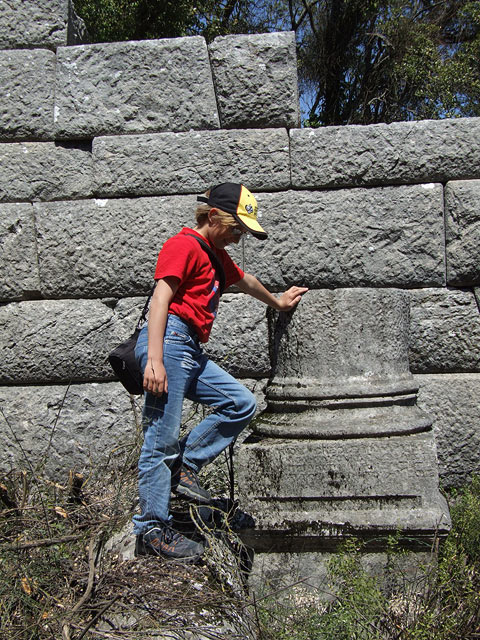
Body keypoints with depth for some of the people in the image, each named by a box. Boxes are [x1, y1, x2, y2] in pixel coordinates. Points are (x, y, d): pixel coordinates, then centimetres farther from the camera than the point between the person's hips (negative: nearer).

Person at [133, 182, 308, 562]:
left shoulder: (216, 254, 25)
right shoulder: (185, 245, -4)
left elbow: (244, 280, 43)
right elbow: (160, 298, -15)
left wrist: (277, 302, 59)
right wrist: (154, 360, -24)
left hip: (192, 353, 10)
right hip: (170, 341, -10)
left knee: (242, 404, 3)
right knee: (162, 438, -9)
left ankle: (185, 467, 6)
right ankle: (152, 531, -3)